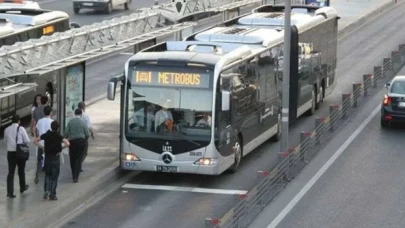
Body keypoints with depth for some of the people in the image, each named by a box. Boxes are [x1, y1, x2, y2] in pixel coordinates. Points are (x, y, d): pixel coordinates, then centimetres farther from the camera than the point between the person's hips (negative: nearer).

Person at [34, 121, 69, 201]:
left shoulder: (46, 135, -2)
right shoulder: (59, 136, -11)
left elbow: (35, 141, 1)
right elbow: (67, 143, -25)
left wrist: (42, 147, 3)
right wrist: (61, 148, -10)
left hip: (47, 157, 3)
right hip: (56, 158, -3)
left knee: (47, 175, 18)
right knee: (54, 177, 6)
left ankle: (46, 190, -3)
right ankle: (52, 195, 6)